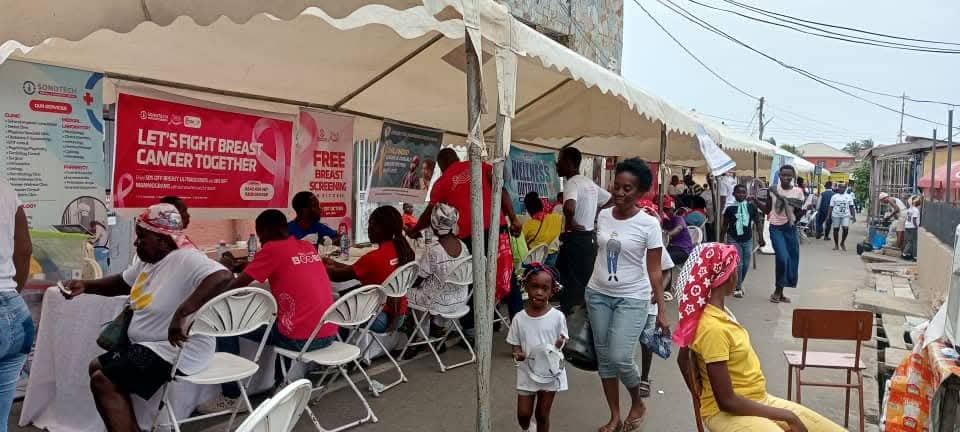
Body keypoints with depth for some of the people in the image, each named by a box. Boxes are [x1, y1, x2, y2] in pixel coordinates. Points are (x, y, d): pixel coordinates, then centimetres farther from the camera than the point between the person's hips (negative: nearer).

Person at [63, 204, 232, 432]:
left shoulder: (186, 260, -25)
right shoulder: (148, 260, 8)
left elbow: (223, 277, -42)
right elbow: (122, 283, 25)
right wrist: (85, 286, 9)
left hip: (176, 353, -11)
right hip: (149, 346, 11)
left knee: (102, 382, -13)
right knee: (97, 367, 21)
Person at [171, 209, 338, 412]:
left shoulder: (271, 249, -7)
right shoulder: (309, 247, 12)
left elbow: (232, 287, -12)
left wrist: (185, 310, -10)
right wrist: (252, 267, 29)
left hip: (300, 339, -7)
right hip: (329, 335, 8)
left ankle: (231, 397, 16)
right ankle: (282, 381, 39)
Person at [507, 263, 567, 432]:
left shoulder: (557, 317, -13)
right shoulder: (519, 318, -10)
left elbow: (561, 341, -2)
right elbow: (515, 344, -1)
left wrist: (558, 345, -25)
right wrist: (518, 353, -23)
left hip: (549, 371, -1)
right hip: (527, 371, 1)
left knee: (542, 414, 12)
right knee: (523, 414, 10)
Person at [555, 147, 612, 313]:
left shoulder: (572, 183, -15)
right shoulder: (590, 183, 13)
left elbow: (569, 207, -37)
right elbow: (612, 200, 24)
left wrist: (570, 222, -18)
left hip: (575, 240, -9)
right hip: (590, 238, 9)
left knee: (570, 284, -3)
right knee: (587, 283, 14)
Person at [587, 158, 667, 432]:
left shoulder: (649, 224, -12)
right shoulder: (603, 216, 1)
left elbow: (654, 270, -10)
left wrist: (661, 310, -11)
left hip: (632, 298, -4)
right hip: (598, 294, 5)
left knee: (619, 357, -11)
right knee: (603, 357, 8)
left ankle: (638, 403, 21)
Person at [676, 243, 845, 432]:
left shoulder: (717, 310, 2)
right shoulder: (712, 327, -24)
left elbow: (683, 358, 13)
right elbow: (726, 401, -21)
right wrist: (787, 416, -14)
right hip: (727, 412, -8)